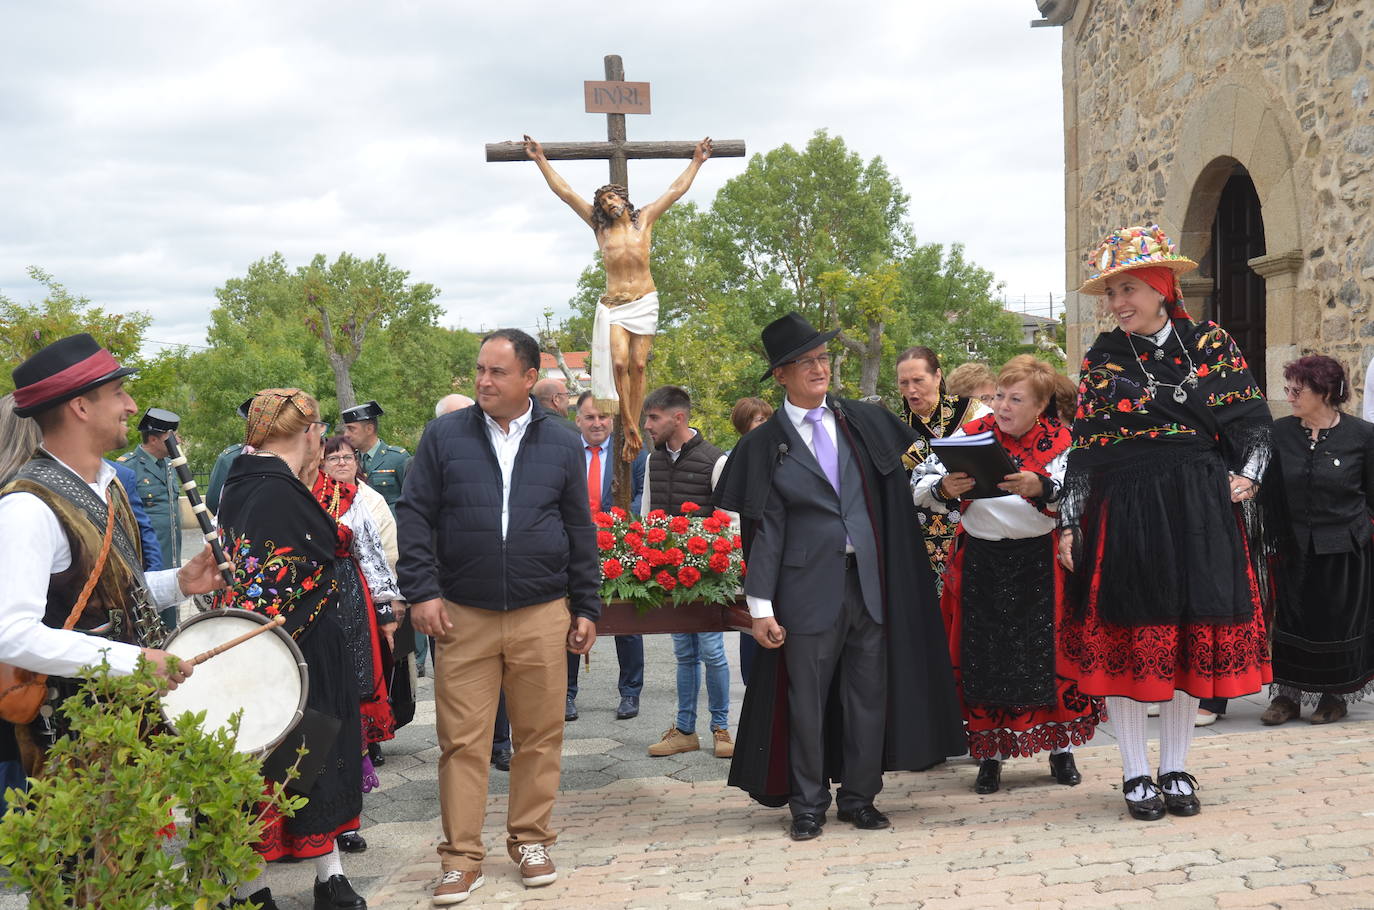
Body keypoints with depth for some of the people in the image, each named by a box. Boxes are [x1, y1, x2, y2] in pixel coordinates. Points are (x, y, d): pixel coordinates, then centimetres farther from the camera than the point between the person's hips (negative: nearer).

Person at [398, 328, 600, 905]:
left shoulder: (562, 443, 7)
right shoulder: (444, 436, 3)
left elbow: (581, 531, 10)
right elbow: (415, 515, 3)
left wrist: (586, 607, 8)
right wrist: (421, 591, -6)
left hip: (542, 617, 1)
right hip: (463, 617, -1)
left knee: (539, 736, 7)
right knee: (462, 741, 0)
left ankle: (530, 840, 23)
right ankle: (463, 858, 10)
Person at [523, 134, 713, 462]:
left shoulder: (644, 219, 11)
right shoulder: (600, 225, 11)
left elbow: (677, 189, 20)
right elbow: (563, 191, 12)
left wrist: (697, 161, 24)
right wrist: (541, 160, 13)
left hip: (644, 301, 0)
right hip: (613, 304, 0)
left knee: (638, 365, -3)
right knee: (619, 362, -17)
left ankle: (632, 432, -2)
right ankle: (629, 428, -11)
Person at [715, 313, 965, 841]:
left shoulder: (864, 421, 8)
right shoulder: (765, 445, 0)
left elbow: (894, 494, 14)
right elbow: (765, 530, -3)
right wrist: (761, 606, -7)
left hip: (869, 580, 3)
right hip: (808, 586, -3)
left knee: (869, 693, 8)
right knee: (806, 698, 4)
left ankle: (859, 796, 22)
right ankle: (808, 803, 18)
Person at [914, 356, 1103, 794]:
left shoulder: (1059, 440, -2)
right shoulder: (972, 435, 1)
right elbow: (918, 488, -4)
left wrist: (1041, 488, -35)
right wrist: (944, 489, -26)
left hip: (1040, 565, -1)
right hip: (981, 564, 1)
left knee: (1048, 654, 3)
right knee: (983, 658, 3)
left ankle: (1061, 748, 19)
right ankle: (990, 753, 15)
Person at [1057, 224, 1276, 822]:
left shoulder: (1210, 343, 4)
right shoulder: (1102, 357, 5)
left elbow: (1253, 420, 7)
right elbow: (1083, 447, 4)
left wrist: (1246, 477, -8)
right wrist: (1069, 522, 0)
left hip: (1197, 511, 0)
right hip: (1120, 514, 0)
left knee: (1192, 638, 5)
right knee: (1123, 640, 1)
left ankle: (1175, 770, 20)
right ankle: (1136, 776, 14)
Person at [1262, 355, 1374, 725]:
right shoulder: (1279, 432, 0)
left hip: (1344, 550, -2)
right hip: (1292, 545, 2)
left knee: (1339, 622, 7)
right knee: (1287, 621, 5)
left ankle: (1336, 695, 25)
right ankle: (1287, 694, 18)